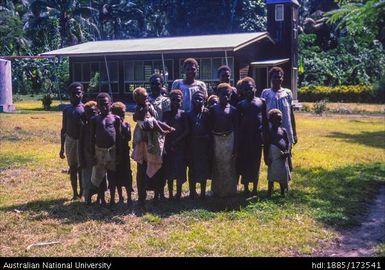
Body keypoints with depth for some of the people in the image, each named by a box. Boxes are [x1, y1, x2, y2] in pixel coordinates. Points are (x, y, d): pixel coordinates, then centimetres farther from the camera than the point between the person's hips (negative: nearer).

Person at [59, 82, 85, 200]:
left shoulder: (85, 109, -1)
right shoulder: (67, 110, 8)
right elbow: (63, 130, 12)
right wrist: (62, 148, 10)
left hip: (82, 140, -3)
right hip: (70, 140, 3)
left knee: (81, 167, 1)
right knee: (72, 168, 7)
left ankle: (82, 191, 10)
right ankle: (75, 192, 13)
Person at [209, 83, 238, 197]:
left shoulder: (233, 110, 1)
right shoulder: (213, 109, 2)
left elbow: (236, 129, 2)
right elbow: (210, 126, 2)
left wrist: (235, 146, -3)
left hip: (229, 139, -1)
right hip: (216, 139, 1)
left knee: (229, 165, 5)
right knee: (217, 166, 7)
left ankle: (229, 190, 15)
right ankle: (217, 191, 18)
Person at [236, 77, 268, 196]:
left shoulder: (261, 102, 5)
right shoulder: (241, 104, 3)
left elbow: (265, 119, 7)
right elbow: (237, 123, 4)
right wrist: (237, 138, 0)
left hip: (257, 136, 1)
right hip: (244, 136, -1)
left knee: (256, 162, 7)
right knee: (245, 162, 2)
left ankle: (255, 189, 17)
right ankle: (246, 188, 11)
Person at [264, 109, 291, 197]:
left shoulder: (283, 130, 7)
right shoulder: (269, 131, -4)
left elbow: (288, 142, 10)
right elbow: (266, 145, -5)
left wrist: (288, 151, -7)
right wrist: (266, 157, -9)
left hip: (282, 156, 4)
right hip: (274, 156, -4)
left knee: (283, 174, 10)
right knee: (272, 175, -3)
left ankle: (283, 193, 22)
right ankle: (269, 193, 2)